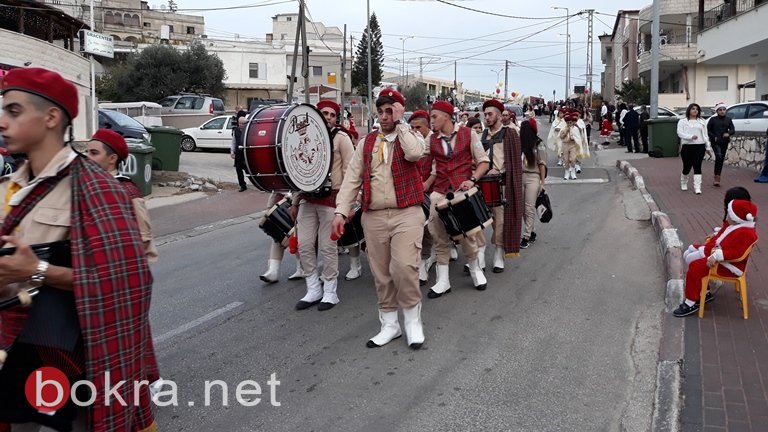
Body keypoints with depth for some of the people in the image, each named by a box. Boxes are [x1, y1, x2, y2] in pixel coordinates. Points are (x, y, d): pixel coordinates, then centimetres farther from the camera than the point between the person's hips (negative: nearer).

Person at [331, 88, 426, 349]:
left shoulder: (410, 137, 3)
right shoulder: (367, 143, 13)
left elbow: (414, 153, -22)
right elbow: (352, 178, 8)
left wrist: (400, 123, -10)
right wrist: (341, 211, -3)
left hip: (406, 213, -4)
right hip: (374, 217, 4)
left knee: (404, 267, -16)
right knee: (381, 274, 8)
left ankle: (413, 322, 4)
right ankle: (389, 325, 22)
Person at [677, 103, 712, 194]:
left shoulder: (702, 121, 16)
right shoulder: (682, 121, 5)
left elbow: (705, 135, 16)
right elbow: (680, 133, -7)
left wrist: (708, 147, 12)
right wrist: (691, 136, -21)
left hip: (700, 146, 2)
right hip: (687, 146, -2)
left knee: (697, 167, -6)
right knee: (687, 167, 5)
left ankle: (697, 188, -9)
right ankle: (683, 183, 32)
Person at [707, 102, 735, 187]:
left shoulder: (728, 119, 9)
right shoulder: (713, 120, -1)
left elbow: (733, 130, 6)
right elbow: (708, 130, 1)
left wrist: (728, 133, -16)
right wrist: (714, 137, -11)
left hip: (724, 142, 4)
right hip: (715, 142, -4)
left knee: (721, 159, 7)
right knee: (719, 156, -24)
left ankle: (717, 178, 17)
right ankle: (717, 178, -21)